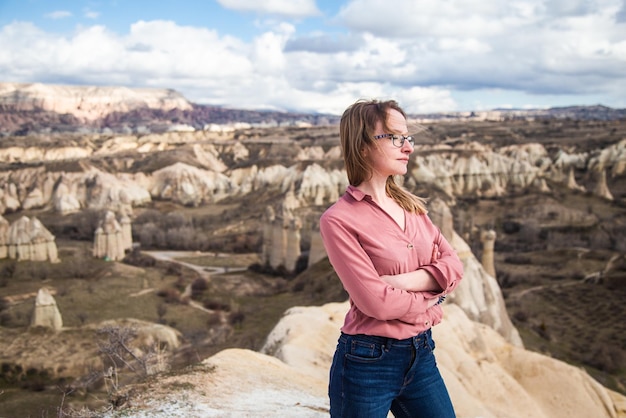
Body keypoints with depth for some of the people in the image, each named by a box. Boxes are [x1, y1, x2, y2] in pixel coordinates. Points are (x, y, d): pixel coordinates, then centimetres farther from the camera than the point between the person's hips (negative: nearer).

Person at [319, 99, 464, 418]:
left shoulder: (411, 206, 7)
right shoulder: (339, 220, -14)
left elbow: (453, 265, 1)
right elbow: (376, 301, -20)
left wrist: (406, 280, -15)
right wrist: (428, 301, -4)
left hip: (421, 355, 6)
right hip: (368, 363, -6)